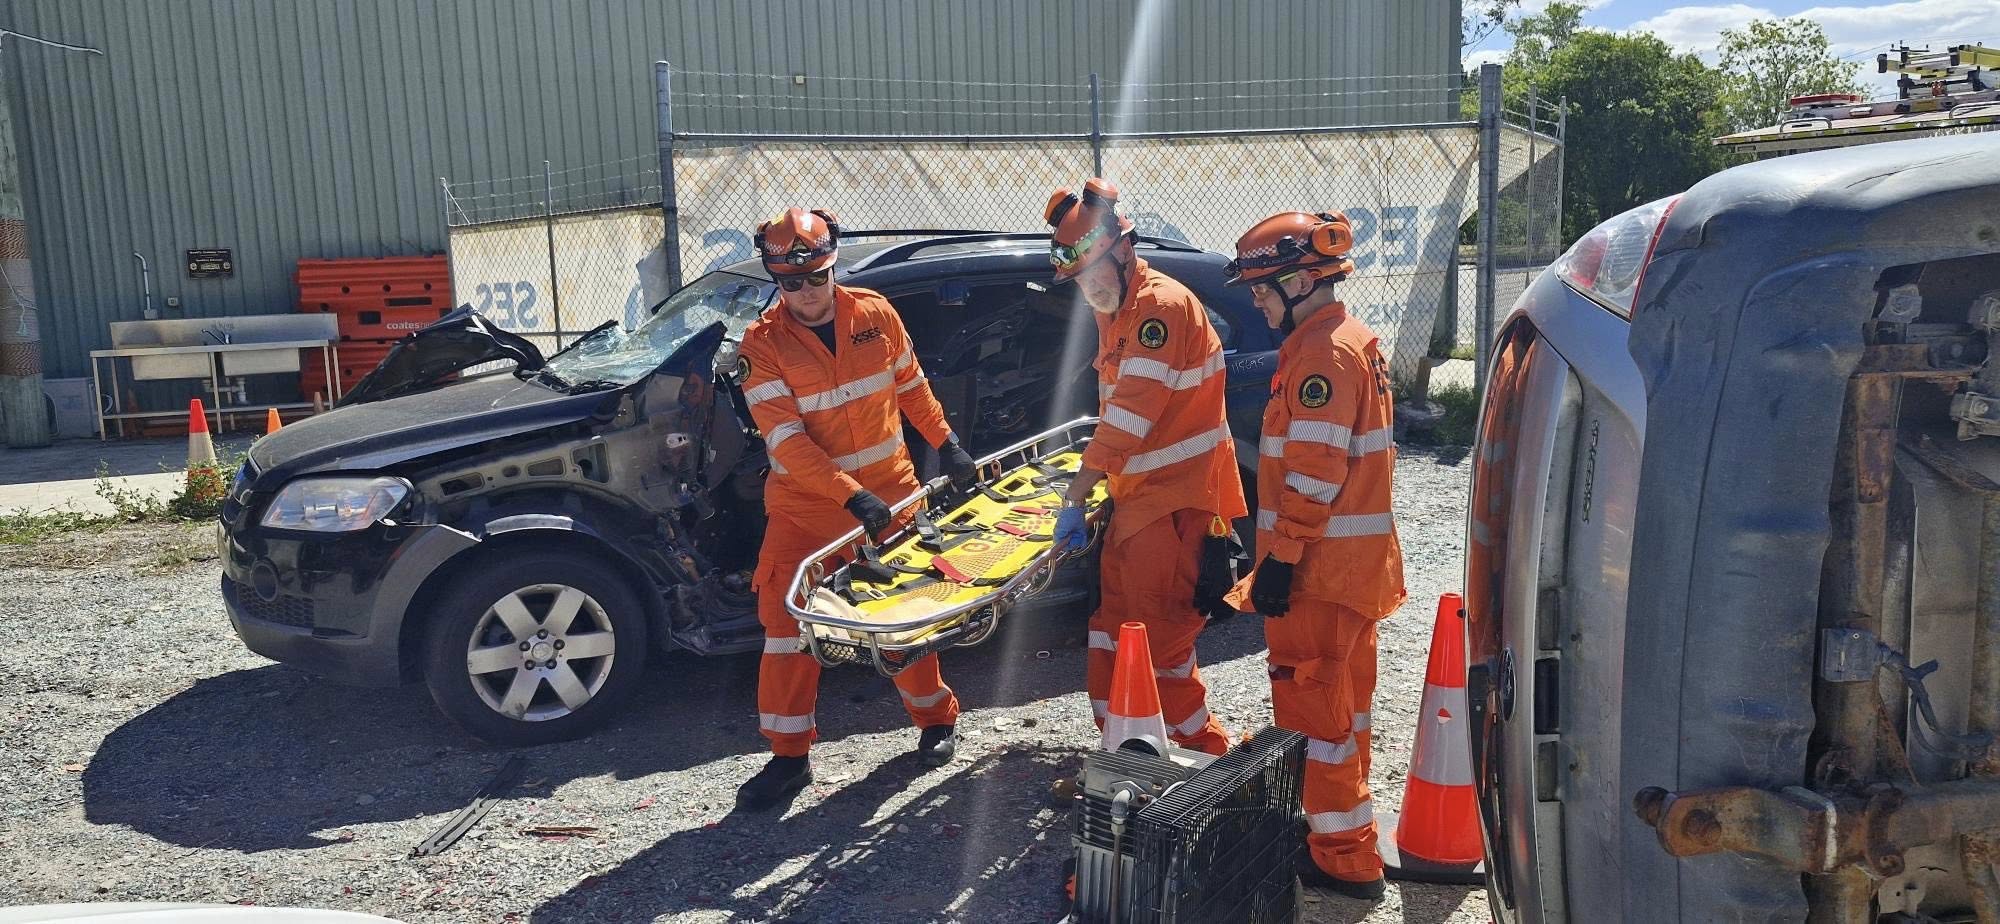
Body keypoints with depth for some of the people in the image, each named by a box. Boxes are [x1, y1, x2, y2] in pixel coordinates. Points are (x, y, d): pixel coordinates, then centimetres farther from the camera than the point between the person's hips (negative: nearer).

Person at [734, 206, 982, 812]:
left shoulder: (876, 315, -3)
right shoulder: (763, 344, -11)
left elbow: (911, 386, 13)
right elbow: (787, 441, -18)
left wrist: (945, 442, 8)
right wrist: (851, 495, -26)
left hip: (890, 494, 2)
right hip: (804, 506, -1)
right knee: (787, 624, -4)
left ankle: (936, 718, 33)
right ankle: (788, 756, 9)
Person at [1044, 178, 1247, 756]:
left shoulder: (1163, 305, -18)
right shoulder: (1114, 312, 14)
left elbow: (1127, 420, -25)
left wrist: (1075, 498, -24)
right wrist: (1087, 491, 13)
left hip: (1176, 499, -10)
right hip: (1137, 495, 10)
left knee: (1162, 637, -5)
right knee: (1114, 623, 14)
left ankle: (1204, 751, 11)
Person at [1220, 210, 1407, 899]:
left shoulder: (1323, 352, -18)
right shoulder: (1353, 340, 14)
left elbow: (1315, 473, -23)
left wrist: (1281, 558, -21)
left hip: (1319, 567, -10)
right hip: (1354, 561, 10)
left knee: (1315, 707, -2)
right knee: (1341, 699, 20)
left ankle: (1345, 861, 5)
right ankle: (1340, 821, 35)